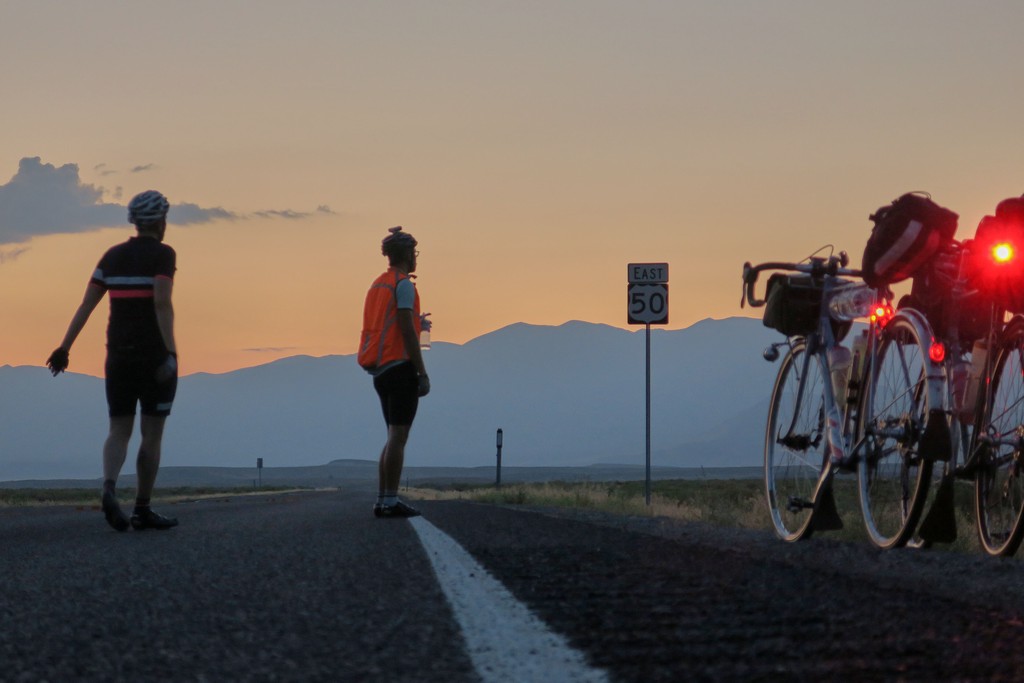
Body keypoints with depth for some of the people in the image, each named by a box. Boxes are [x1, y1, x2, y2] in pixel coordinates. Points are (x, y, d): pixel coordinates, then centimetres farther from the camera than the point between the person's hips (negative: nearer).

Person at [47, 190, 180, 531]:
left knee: (119, 433, 5)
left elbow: (86, 304, 5)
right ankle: (142, 510, 8)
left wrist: (64, 348, 7)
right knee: (153, 433, 5)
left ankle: (109, 490, -22)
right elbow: (162, 303, -22)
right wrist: (171, 353, -27)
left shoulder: (113, 256, 9)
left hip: (119, 354, 5)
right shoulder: (163, 254, -8)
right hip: (155, 354, -5)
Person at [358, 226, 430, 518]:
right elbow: (406, 331, -15)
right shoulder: (403, 284, -9)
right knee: (398, 436, -8)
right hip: (400, 366, -9)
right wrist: (422, 373, -14)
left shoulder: (377, 285, 18)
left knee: (394, 436, 13)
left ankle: (382, 500, 10)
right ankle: (390, 501, -11)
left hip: (380, 370, 9)